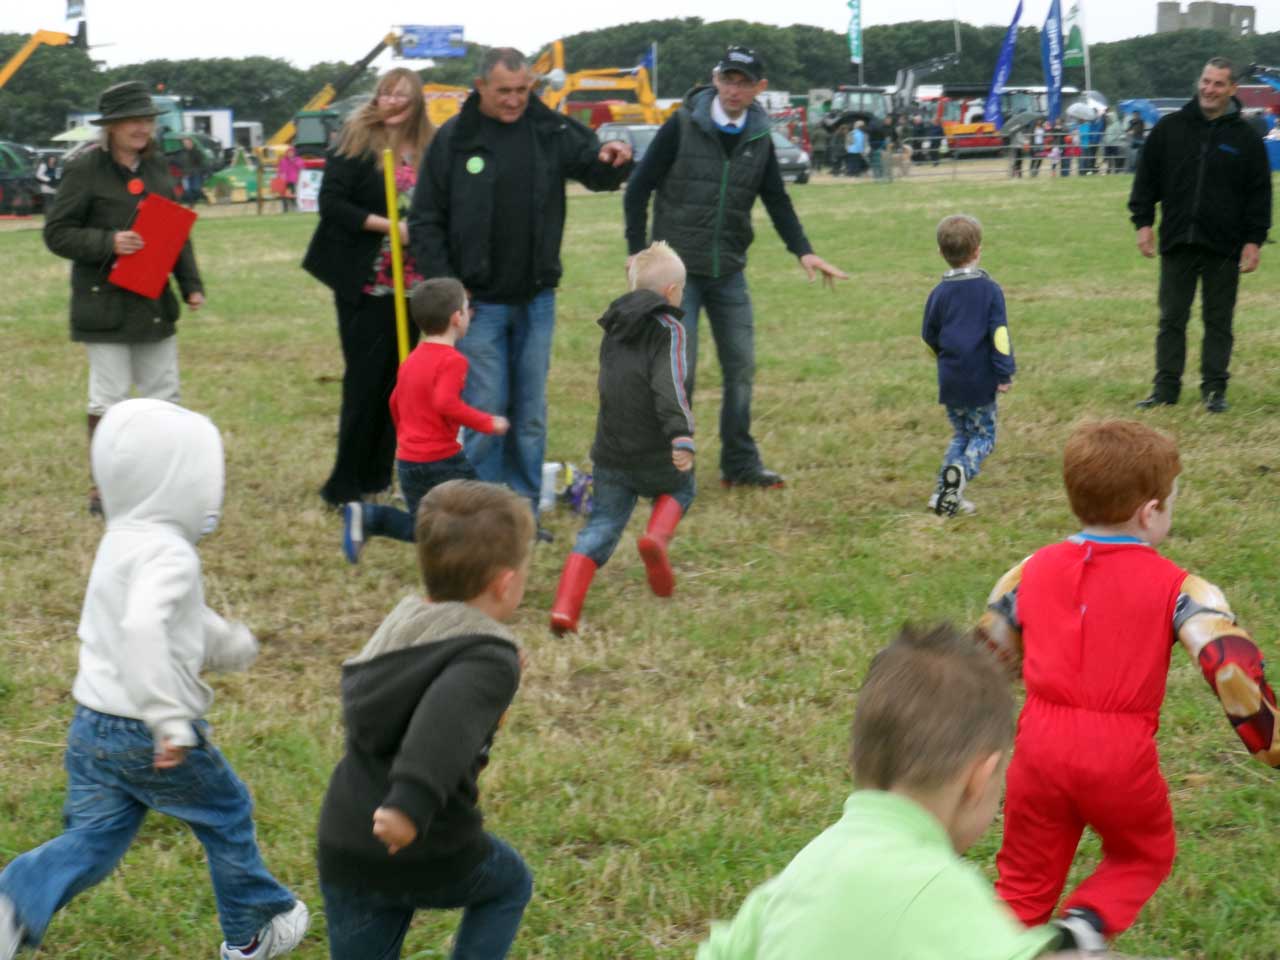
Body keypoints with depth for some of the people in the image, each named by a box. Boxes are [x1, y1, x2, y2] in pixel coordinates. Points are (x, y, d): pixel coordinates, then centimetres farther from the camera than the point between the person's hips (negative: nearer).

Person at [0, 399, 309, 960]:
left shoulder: (122, 542, 10)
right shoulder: (169, 554, -21)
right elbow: (143, 627, -37)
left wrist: (226, 645, 34)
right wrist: (171, 719, -36)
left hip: (91, 725, 8)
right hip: (148, 736, -8)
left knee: (92, 840, 11)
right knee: (227, 818, 15)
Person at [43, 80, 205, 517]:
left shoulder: (156, 165, 8)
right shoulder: (85, 169, -10)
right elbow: (56, 233, -9)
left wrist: (191, 284, 6)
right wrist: (109, 243, -23)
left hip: (155, 303, 6)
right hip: (105, 304, -6)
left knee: (163, 395, 9)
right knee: (109, 398, -1)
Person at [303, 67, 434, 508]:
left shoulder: (427, 150, 7)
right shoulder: (356, 141, -6)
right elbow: (331, 202, -13)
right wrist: (388, 225, -19)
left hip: (409, 284, 5)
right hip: (365, 284, -5)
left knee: (397, 380, 8)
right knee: (364, 380, -3)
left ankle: (378, 478, 20)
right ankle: (345, 484, 6)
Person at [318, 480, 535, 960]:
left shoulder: (402, 621, 10)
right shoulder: (490, 658, -14)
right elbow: (448, 716, -34)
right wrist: (414, 801, -48)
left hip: (343, 850, 5)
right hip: (433, 853, -5)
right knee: (509, 885, 27)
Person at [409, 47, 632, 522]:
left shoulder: (550, 131, 1)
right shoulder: (453, 140, -5)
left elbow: (594, 169, 4)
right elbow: (425, 220, -1)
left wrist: (613, 159, -21)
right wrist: (444, 284, -9)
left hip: (537, 301, 3)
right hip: (479, 303, -3)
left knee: (531, 413, 9)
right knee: (485, 411, -2)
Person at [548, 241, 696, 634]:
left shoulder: (614, 328, 14)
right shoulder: (668, 328, -7)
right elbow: (669, 386, -22)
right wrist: (682, 436, -32)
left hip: (610, 451, 4)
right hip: (654, 452, -4)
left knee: (601, 526, 10)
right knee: (679, 489, 26)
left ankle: (565, 607, -7)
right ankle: (656, 538, -5)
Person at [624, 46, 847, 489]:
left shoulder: (759, 138, 5)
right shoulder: (683, 126, -8)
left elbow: (777, 200, 9)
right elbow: (638, 189, -4)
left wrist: (804, 251, -5)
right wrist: (638, 253, -8)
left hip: (729, 272, 4)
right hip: (678, 269, -4)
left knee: (741, 367, 5)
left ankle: (740, 464, 17)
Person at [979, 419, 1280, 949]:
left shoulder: (1032, 570, 7)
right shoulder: (1177, 587, -4)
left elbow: (990, 656, 18)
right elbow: (1232, 665, -15)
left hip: (1040, 744, 3)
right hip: (1121, 753, -3)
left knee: (1026, 877, 18)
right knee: (1143, 856, 23)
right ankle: (1089, 921, -2)